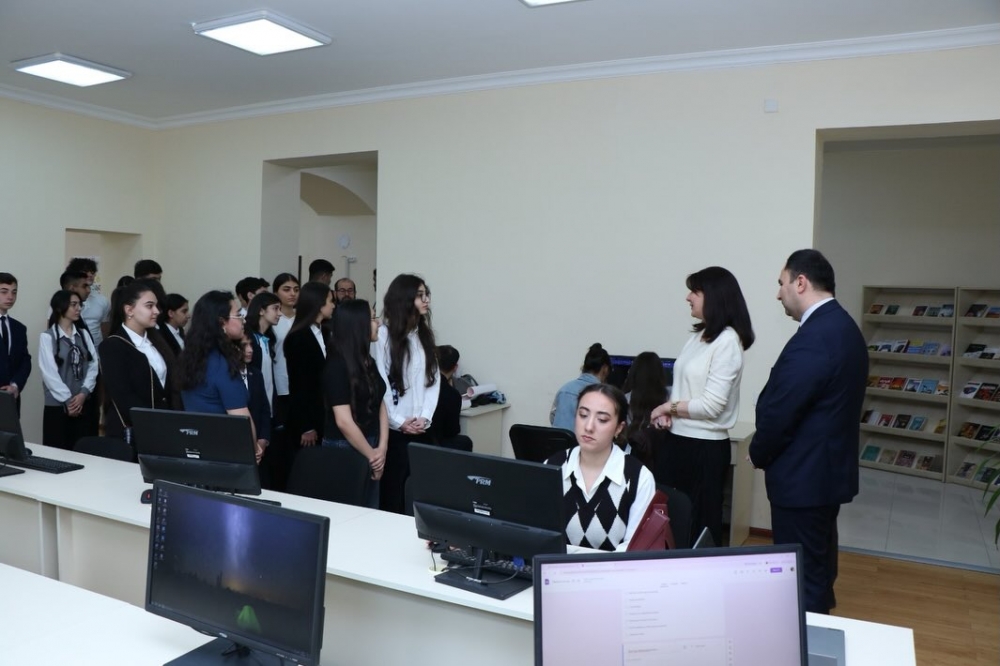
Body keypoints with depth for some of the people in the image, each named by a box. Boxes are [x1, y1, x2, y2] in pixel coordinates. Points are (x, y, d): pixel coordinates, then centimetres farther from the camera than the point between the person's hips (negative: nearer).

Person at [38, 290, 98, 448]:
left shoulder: (84, 334, 9)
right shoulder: (47, 336, -4)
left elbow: (94, 364, 2)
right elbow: (49, 372, -10)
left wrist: (83, 393, -10)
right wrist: (68, 400, -12)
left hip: (85, 402, 4)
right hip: (58, 405, -4)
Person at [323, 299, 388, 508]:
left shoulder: (368, 362, 8)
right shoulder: (337, 366, -16)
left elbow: (380, 404, 7)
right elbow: (343, 421, -20)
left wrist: (382, 448, -5)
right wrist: (372, 455, -12)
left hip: (371, 447, 8)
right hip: (346, 450, -8)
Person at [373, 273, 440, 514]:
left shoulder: (425, 335, 10)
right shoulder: (384, 334, -9)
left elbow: (434, 378, 7)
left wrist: (425, 416, -4)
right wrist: (399, 421, -10)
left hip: (421, 429, 5)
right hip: (393, 429, -5)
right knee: (391, 492, 4)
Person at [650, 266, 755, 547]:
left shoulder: (727, 341, -15)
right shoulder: (699, 335, 9)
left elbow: (711, 405, -19)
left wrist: (669, 406, -7)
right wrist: (667, 412, -2)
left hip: (705, 447, -8)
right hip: (678, 440, 8)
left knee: (700, 526, 7)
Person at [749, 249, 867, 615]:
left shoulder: (812, 338, -25)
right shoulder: (844, 327, 9)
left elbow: (779, 413, -22)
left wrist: (757, 454, -3)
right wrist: (766, 452, 11)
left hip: (803, 477, -10)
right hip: (828, 469, 10)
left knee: (801, 576, 2)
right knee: (819, 565, 22)